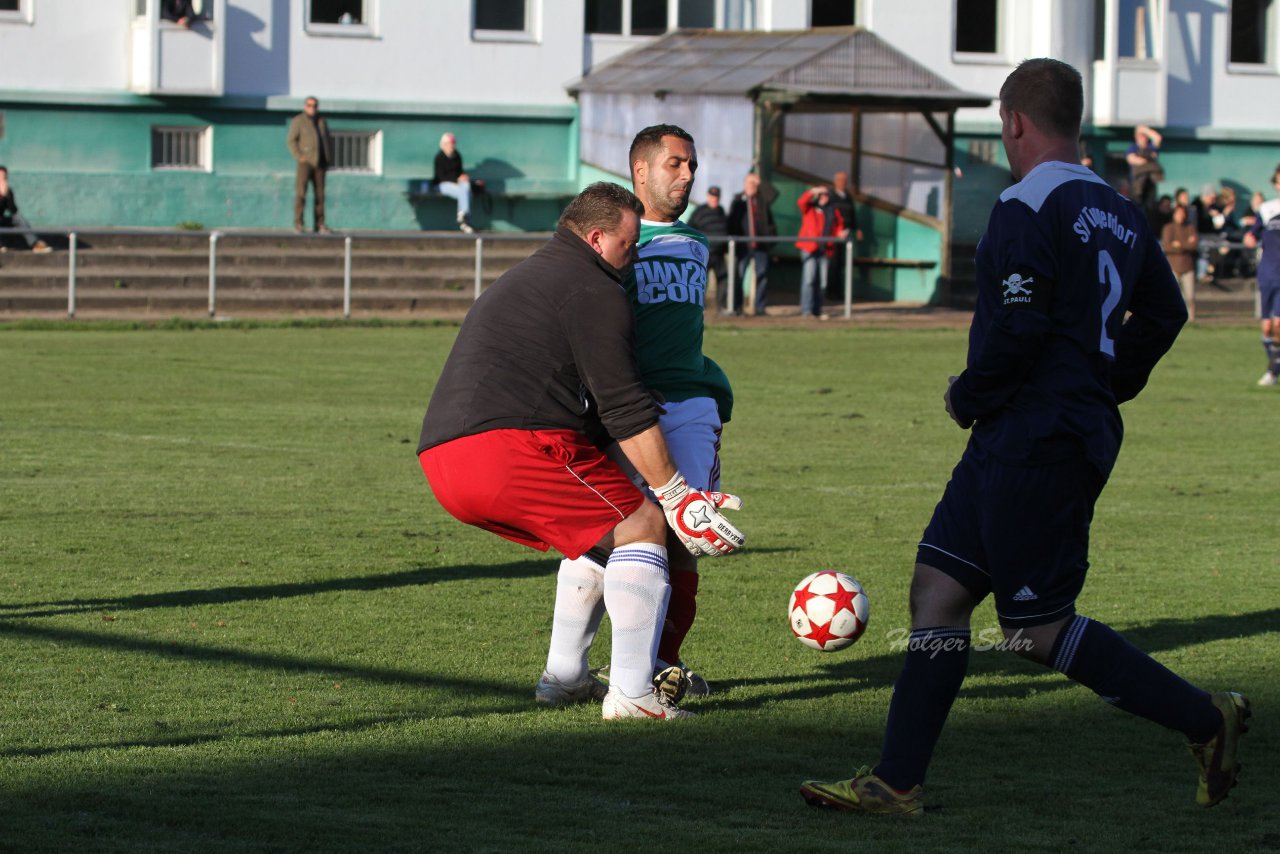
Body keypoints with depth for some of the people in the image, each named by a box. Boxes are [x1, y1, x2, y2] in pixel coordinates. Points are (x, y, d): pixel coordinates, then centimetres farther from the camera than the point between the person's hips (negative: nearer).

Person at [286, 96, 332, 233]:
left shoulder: (322, 122, 15)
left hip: (320, 163, 5)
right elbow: (291, 140, -6)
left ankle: (319, 224, 5)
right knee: (301, 192, -11)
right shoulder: (298, 121, -1)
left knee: (320, 194, 3)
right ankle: (298, 224, -12)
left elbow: (328, 141, 20)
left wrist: (329, 160, 10)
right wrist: (299, 157, -15)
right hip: (305, 162, -5)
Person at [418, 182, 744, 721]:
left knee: (594, 530, 26)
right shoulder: (594, 292, 0)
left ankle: (564, 677, 27)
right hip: (512, 449, -10)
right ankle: (631, 693, -11)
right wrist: (677, 494, -1)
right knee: (641, 526, -2)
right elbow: (625, 409, -6)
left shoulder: (521, 279, 33)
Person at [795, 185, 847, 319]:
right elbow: (801, 202, -14)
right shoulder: (810, 208, 5)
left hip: (825, 251, 5)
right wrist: (813, 192, -26)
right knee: (809, 279, -12)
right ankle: (806, 310, -13)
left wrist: (841, 233, -2)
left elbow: (838, 226, 20)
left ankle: (817, 310, 13)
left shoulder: (834, 211, 17)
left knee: (822, 282, 6)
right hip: (809, 248, -5)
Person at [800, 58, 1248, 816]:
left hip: (1033, 440, -10)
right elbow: (1164, 312, 21)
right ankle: (898, 782, 6)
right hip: (1083, 428, 10)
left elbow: (1015, 329, -22)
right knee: (939, 588, 8)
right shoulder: (1120, 213, 13)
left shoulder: (1027, 209, -15)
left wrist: (969, 398, -5)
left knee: (1040, 627, -2)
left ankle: (1204, 719, 2)